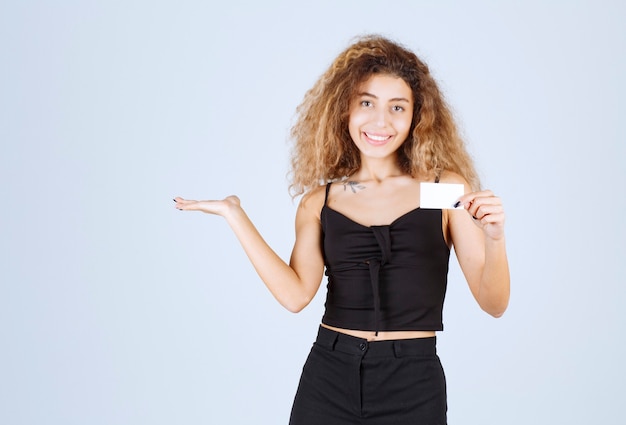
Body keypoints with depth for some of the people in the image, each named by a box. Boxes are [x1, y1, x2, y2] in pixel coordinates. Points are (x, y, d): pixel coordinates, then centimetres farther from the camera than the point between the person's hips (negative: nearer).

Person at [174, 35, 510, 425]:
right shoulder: (320, 201, 2)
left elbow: (493, 304, -4)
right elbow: (296, 294, -11)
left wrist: (495, 239, -22)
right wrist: (234, 214, -9)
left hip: (413, 386, -1)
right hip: (329, 378, 2)